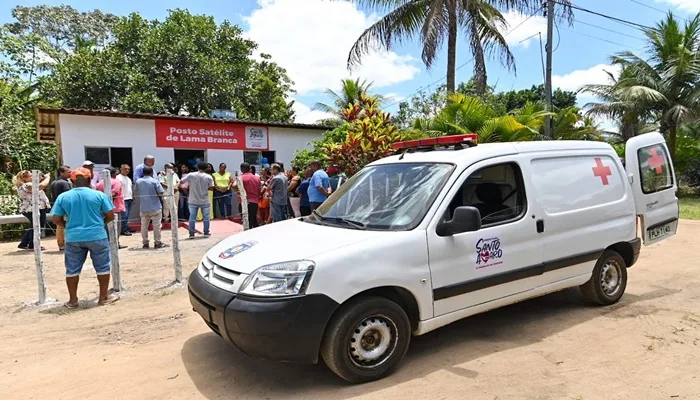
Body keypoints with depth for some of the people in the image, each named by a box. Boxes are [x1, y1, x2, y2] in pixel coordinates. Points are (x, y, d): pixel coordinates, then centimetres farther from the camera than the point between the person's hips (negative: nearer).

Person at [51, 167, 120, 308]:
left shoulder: (63, 197, 1)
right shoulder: (99, 195, -4)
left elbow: (57, 220, 1)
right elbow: (110, 216, -2)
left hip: (73, 238, 2)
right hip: (97, 236, -2)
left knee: (72, 269, 13)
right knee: (102, 267, 11)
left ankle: (73, 300, 20)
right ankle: (104, 297, 17)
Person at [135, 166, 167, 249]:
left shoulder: (138, 182, 3)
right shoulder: (155, 181, -9)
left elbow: (137, 191, 15)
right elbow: (161, 193, -14)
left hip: (143, 208, 4)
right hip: (154, 207, -4)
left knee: (144, 226, 11)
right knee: (156, 225, 4)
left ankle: (145, 243, 15)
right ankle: (157, 243, 8)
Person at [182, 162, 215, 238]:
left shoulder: (191, 175, -5)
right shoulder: (208, 177, -6)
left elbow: (181, 181, -3)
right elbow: (211, 188, -6)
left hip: (193, 201, 1)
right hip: (204, 201, -1)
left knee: (192, 217, 7)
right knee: (206, 217, 10)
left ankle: (191, 234, 9)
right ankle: (206, 233, 13)